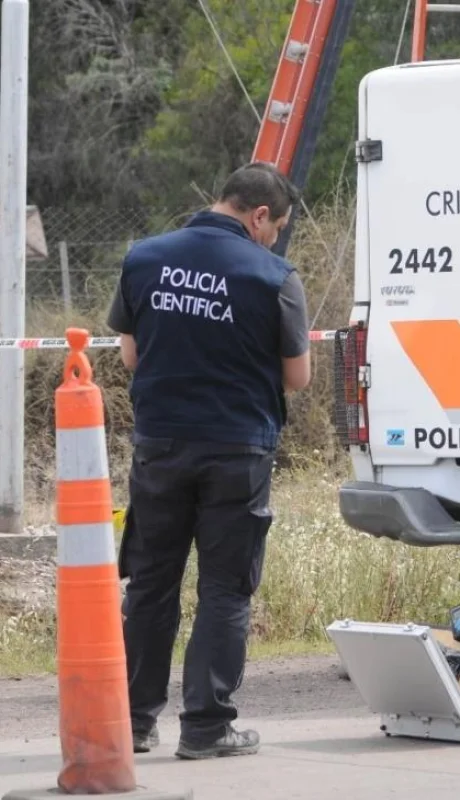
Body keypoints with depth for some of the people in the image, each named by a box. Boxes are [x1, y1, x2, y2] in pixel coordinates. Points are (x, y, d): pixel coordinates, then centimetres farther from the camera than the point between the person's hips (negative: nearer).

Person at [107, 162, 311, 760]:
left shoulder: (144, 259, 1)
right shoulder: (274, 278, -10)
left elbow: (130, 355, 10)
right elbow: (297, 377, -3)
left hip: (159, 446, 4)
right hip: (238, 452, -3)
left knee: (150, 584, 13)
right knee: (225, 590, 3)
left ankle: (135, 720, 17)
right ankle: (207, 726, 1)